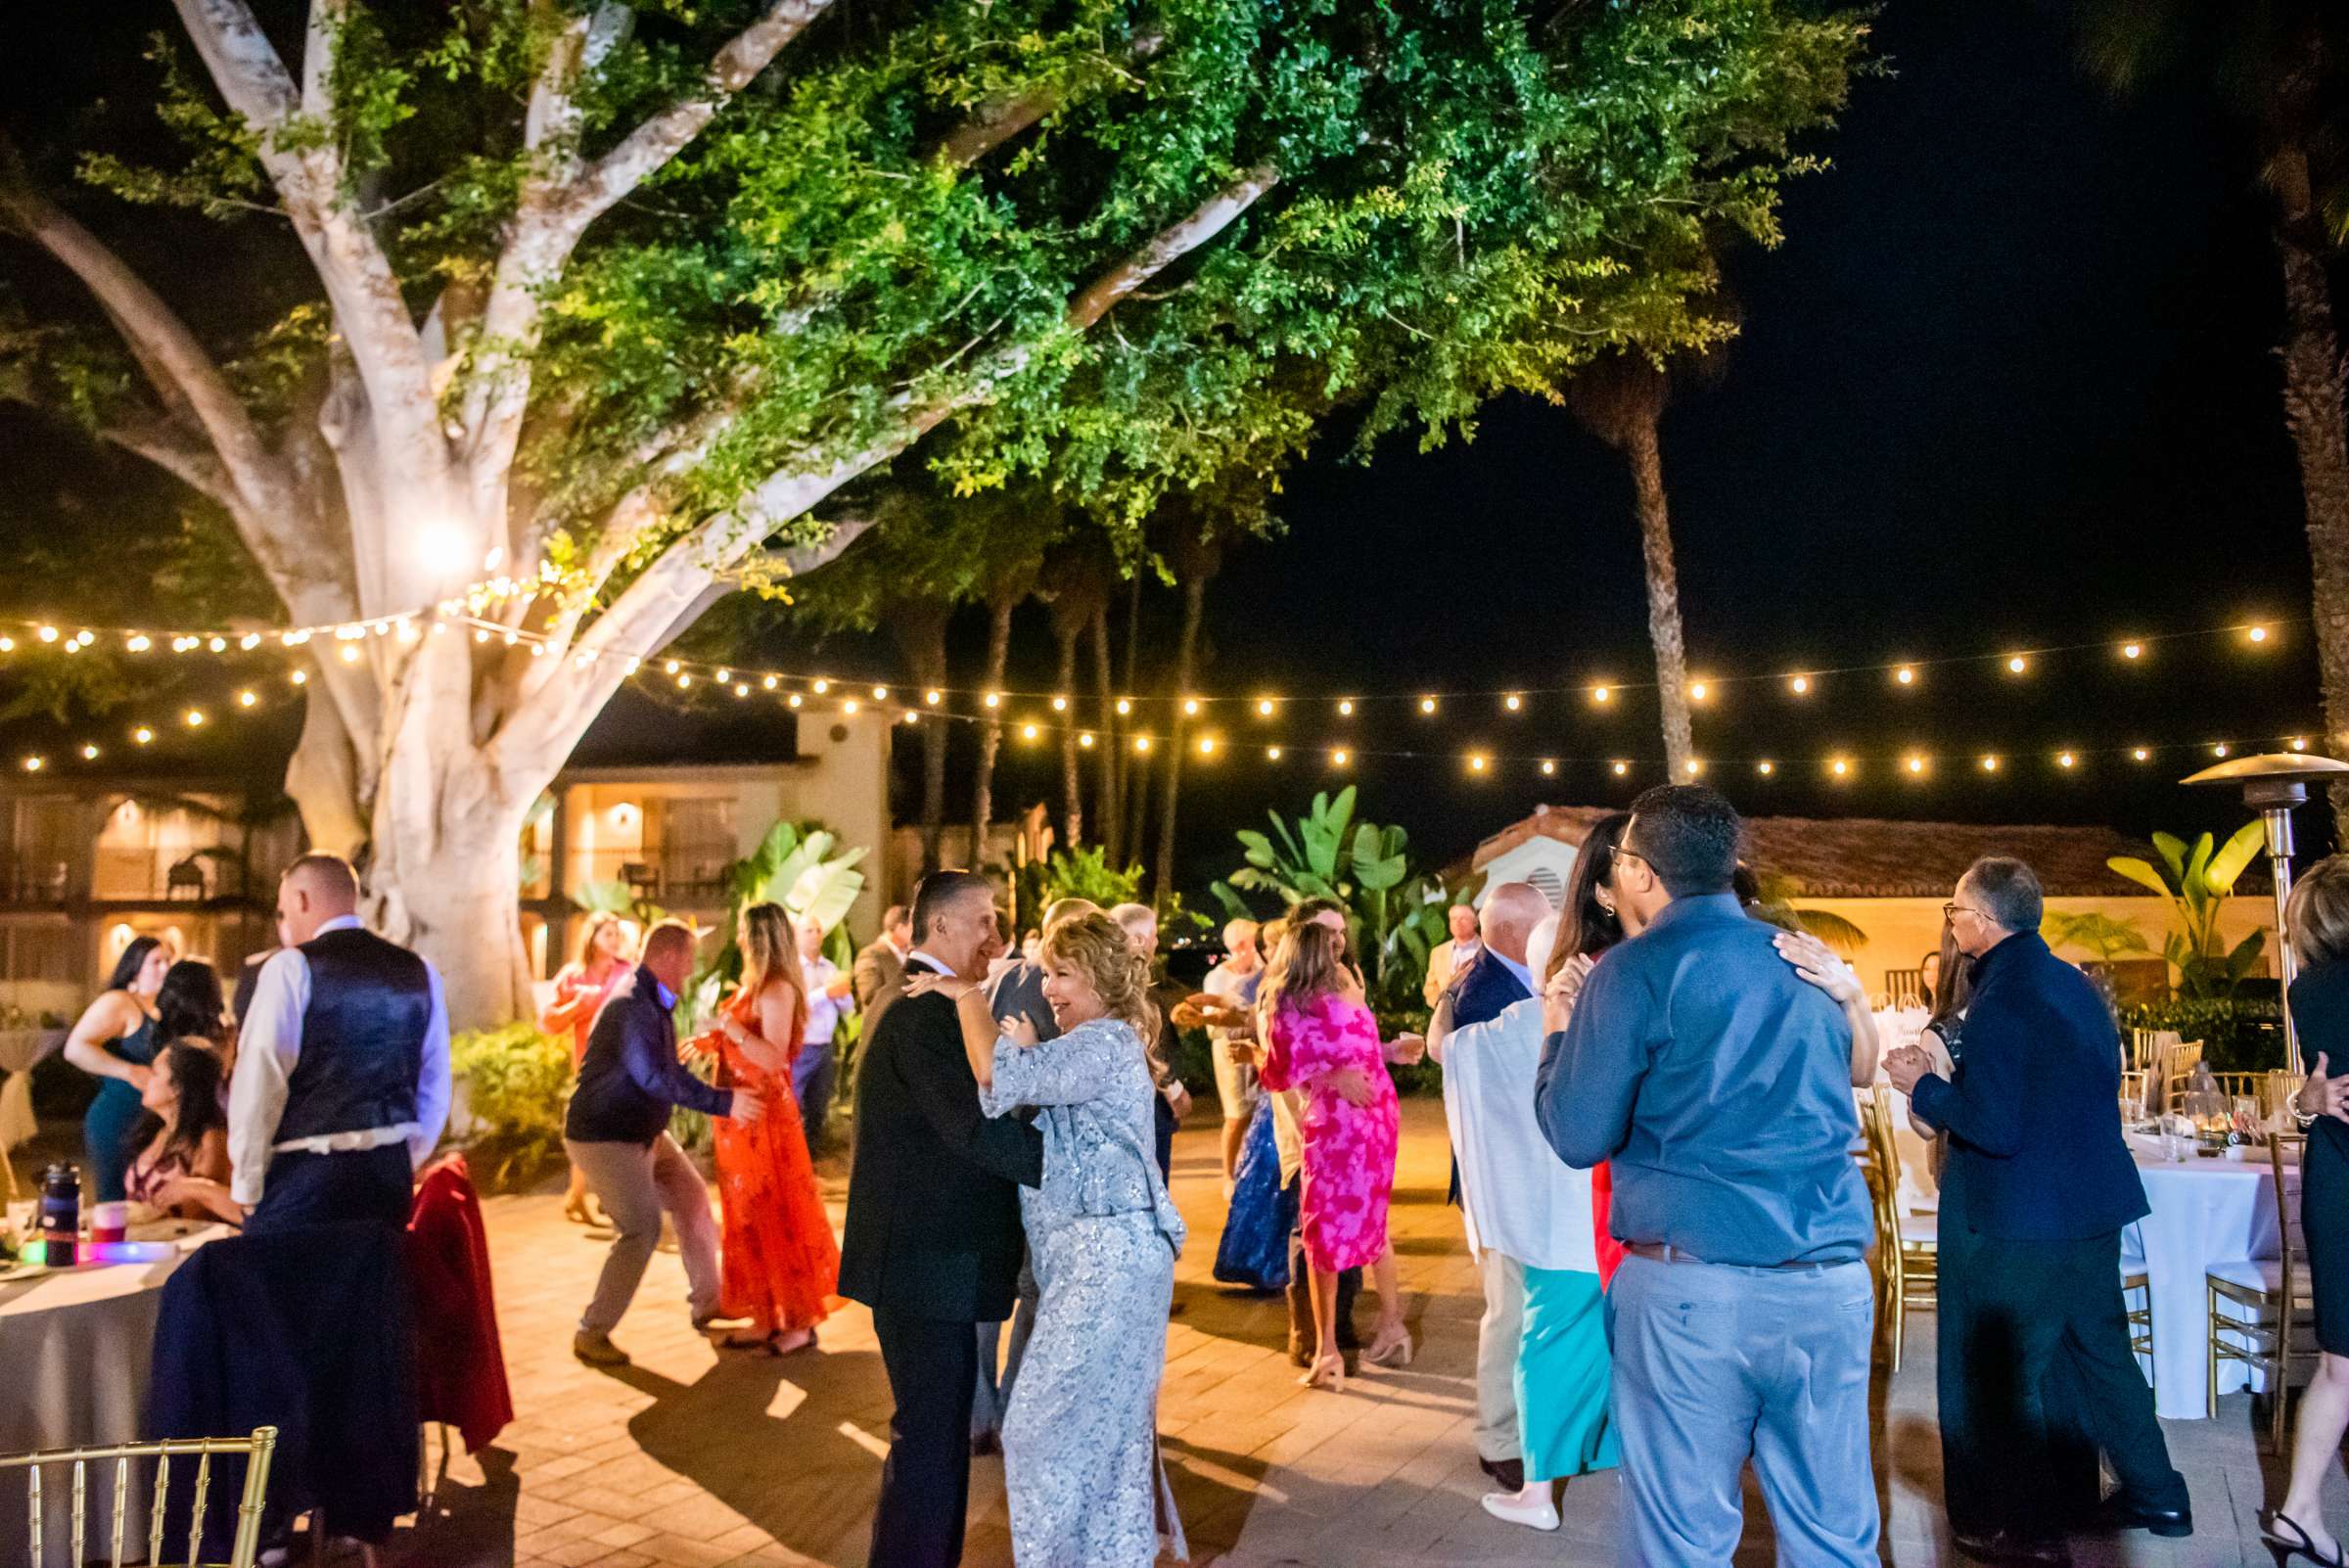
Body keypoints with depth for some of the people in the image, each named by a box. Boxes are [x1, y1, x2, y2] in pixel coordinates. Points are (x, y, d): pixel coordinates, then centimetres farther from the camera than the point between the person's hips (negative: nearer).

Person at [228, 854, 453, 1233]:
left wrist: (247, 1185, 0)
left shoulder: (292, 967, -6)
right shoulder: (420, 973, 10)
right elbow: (434, 1092, 13)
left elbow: (258, 1083, -9)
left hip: (303, 1176, -5)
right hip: (390, 1175, 5)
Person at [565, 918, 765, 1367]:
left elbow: (667, 1068, 15)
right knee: (642, 1229, -14)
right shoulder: (631, 1005, -25)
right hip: (604, 1139, -10)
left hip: (645, 1133, 10)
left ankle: (707, 1302, 28)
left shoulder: (656, 1001, 8)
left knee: (692, 1200, 13)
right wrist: (725, 1103, -31)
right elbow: (658, 1079, -32)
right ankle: (591, 1333, -1)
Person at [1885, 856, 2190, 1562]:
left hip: (2028, 1224, -9)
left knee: (2005, 1372, 5)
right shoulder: (2074, 982, 6)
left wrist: (1922, 1086, -11)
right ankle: (2155, 1496, 34)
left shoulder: (1999, 1001, -22)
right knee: (2099, 1347, 23)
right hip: (2097, 1205, 9)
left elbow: (1994, 1128, -25)